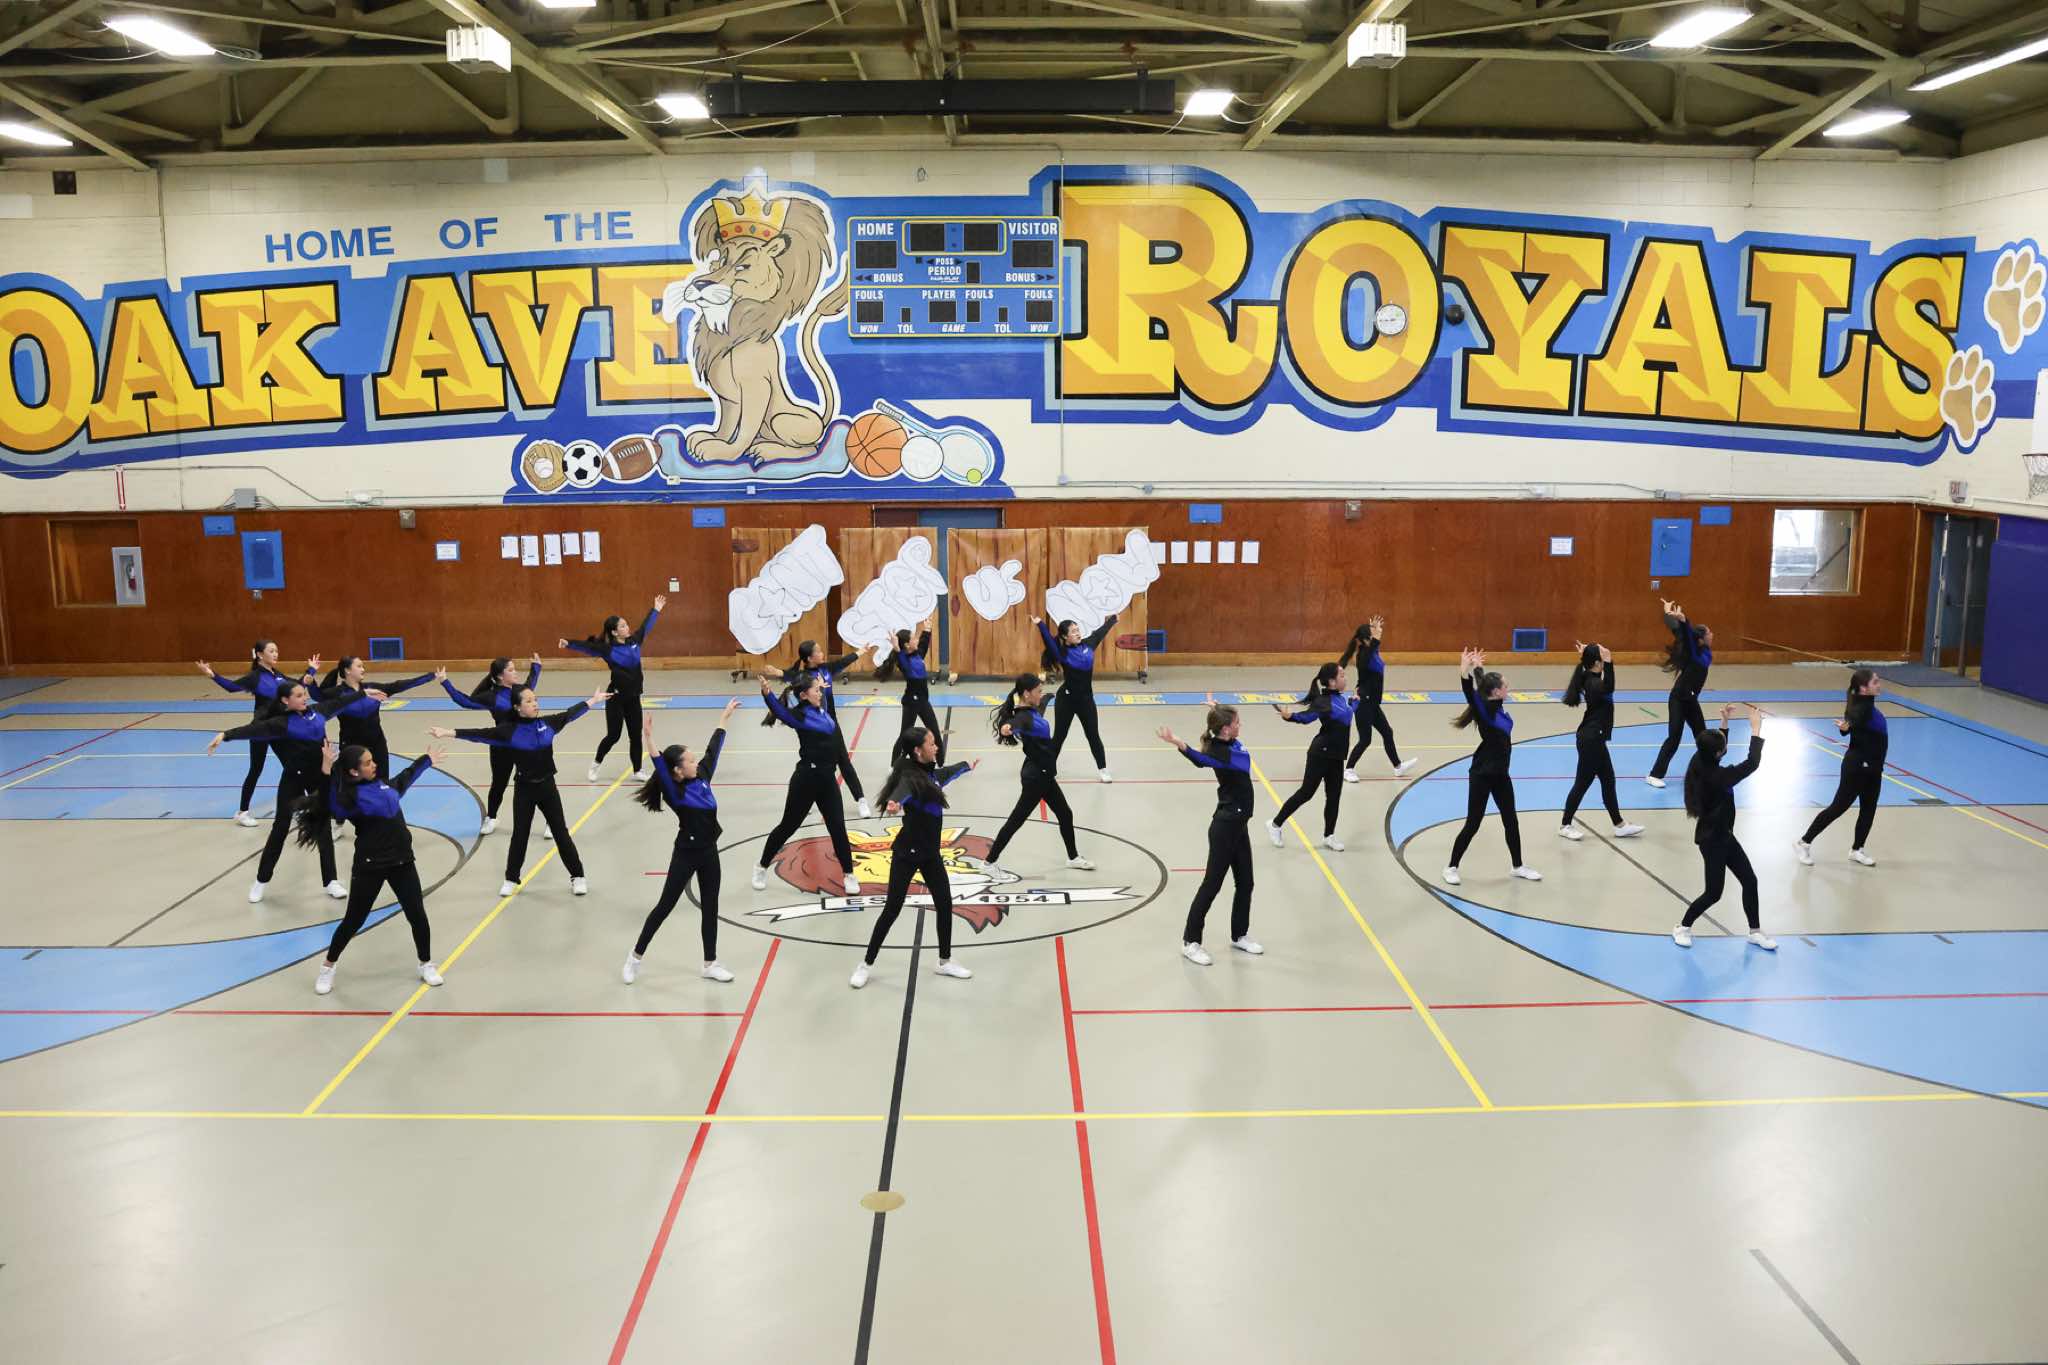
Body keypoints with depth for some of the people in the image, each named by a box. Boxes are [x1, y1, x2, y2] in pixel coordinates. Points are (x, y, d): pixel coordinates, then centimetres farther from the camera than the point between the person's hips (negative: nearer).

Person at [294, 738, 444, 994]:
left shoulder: (383, 784, 7)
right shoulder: (350, 795, -14)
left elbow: (404, 780, 29)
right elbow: (335, 809, -38)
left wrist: (426, 760, 44)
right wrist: (327, 772, -47)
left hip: (402, 861, 6)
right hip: (370, 866, -6)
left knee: (417, 915, 6)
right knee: (353, 921, 5)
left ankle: (426, 965, 25)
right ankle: (327, 968, 27)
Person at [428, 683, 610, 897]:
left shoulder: (547, 723, -3)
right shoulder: (509, 730, -12)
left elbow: (569, 714, 12)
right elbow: (479, 734, -18)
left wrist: (592, 701, 22)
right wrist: (449, 733, -27)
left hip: (547, 786, 2)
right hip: (524, 789, -2)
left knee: (560, 832, 8)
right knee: (520, 834, 9)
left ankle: (578, 876, 17)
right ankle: (511, 879, 26)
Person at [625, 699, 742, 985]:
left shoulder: (703, 777, 0)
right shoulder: (675, 792, -18)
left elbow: (712, 749, 9)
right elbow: (661, 768, -35)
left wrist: (725, 716, 17)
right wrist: (649, 739, -51)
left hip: (709, 852, 6)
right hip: (686, 854, -6)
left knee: (710, 907, 12)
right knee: (665, 905, 5)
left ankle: (710, 964, 22)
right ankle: (636, 956, 20)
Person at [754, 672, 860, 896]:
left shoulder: (821, 709, 6)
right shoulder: (800, 715, -16)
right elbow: (782, 712, -40)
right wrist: (767, 694, -57)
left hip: (827, 778, 6)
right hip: (806, 778, -6)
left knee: (838, 828, 4)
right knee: (788, 826, 8)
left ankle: (849, 874, 15)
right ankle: (762, 868, 27)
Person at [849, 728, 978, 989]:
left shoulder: (930, 772, 5)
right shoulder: (910, 776, -21)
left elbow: (947, 773, 30)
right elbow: (902, 790, -46)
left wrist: (967, 765, 50)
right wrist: (894, 802, -70)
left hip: (930, 852, 8)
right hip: (907, 853, -8)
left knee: (944, 904, 11)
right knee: (892, 909, -3)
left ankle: (945, 962, 26)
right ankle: (866, 965, 10)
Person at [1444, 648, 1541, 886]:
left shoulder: (1498, 706, 3)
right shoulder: (1485, 709, -19)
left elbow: (1486, 683, 18)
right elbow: (1471, 692, -36)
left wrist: (1479, 667, 14)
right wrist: (1465, 669, -48)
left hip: (1500, 774, 8)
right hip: (1481, 775, -8)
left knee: (1511, 821, 17)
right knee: (1472, 824, -1)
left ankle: (1519, 866, 32)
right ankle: (1452, 867, 13)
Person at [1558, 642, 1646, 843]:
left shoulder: (1590, 679, 6)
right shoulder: (1593, 683, -22)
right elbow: (1608, 688, -41)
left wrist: (1585, 655, 12)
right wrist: (1608, 663, -44)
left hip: (1594, 738, 10)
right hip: (1590, 740, -10)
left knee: (1608, 780, 15)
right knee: (1583, 783, 1)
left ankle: (1619, 825, 23)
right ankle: (1565, 825, 13)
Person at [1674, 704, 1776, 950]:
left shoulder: (1701, 765, -5)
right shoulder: (1717, 777, -29)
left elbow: (1717, 747, 16)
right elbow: (1752, 764, -30)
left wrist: (1724, 722, 5)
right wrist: (1756, 729, -24)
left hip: (1722, 835, 9)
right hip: (1712, 839, -9)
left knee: (1749, 880, 12)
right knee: (1714, 892, 2)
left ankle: (1755, 931, 24)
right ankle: (1682, 928, 20)